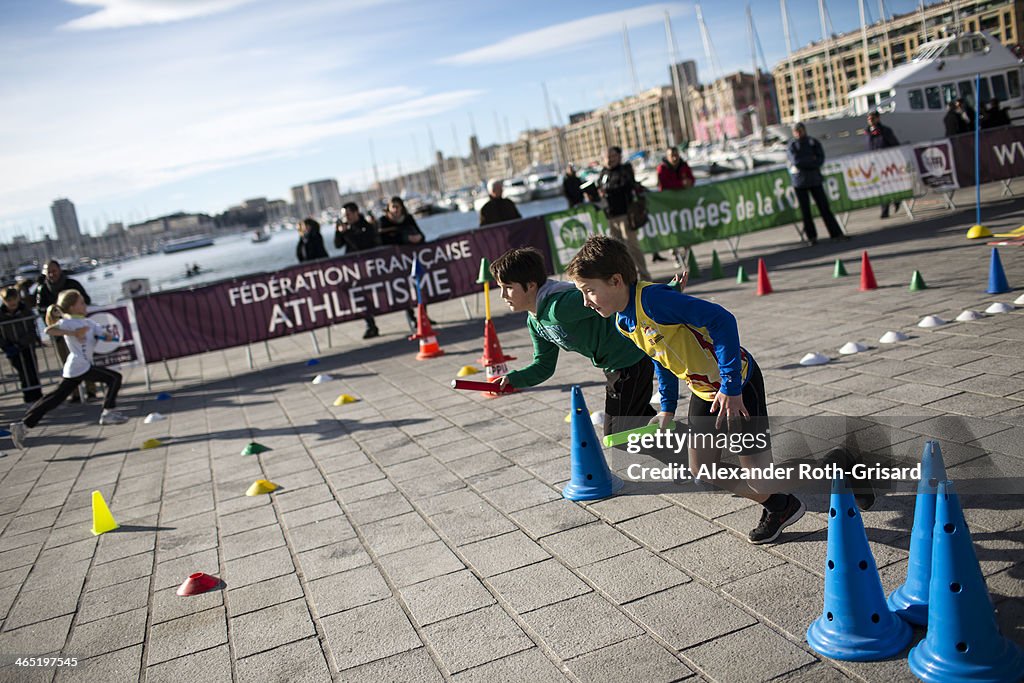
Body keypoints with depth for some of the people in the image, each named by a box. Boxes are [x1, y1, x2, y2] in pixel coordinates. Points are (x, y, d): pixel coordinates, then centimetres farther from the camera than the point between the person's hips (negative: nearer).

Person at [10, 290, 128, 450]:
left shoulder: (88, 323, 19)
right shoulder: (68, 322, -6)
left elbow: (104, 336, 12)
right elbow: (49, 330, -22)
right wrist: (73, 333, -26)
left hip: (72, 370, 8)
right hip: (80, 366, -8)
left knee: (55, 398, 8)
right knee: (114, 378, -4)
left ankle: (23, 424, 8)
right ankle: (108, 413, -1)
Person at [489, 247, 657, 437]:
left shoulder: (560, 307, -29)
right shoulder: (534, 322, 3)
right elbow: (544, 366, 9)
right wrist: (512, 379, -8)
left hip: (631, 361, -10)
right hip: (614, 366, 10)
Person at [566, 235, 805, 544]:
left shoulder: (654, 299, -30)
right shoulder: (623, 323, -1)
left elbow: (721, 320, -33)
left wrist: (730, 387, -30)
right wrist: (667, 408, 16)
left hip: (737, 382, -9)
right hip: (703, 389, 9)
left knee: (757, 467, -3)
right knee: (702, 468, 12)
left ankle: (788, 506, 28)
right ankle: (774, 506, 28)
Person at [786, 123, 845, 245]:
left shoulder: (813, 142, 7)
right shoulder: (791, 146, 4)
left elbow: (821, 159, -5)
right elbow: (795, 160, -12)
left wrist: (803, 163, -14)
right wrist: (812, 159, -9)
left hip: (815, 180, 0)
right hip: (799, 182, 0)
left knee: (824, 207, -3)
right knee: (805, 211, 2)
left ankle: (836, 233, 0)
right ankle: (811, 236, 12)